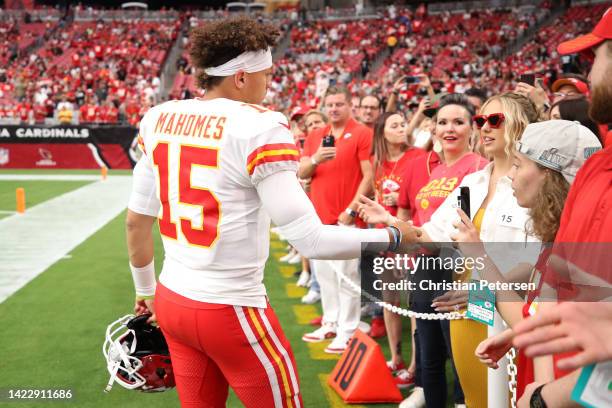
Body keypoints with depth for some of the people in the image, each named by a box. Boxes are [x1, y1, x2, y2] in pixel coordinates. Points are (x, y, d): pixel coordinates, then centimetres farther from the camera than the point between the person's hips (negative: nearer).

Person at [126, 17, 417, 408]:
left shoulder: (159, 119, 3)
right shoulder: (259, 128, -17)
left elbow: (136, 222, 10)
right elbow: (312, 240, -20)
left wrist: (146, 289, 25)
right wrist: (395, 237, -7)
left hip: (171, 300, 7)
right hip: (230, 312, -7)